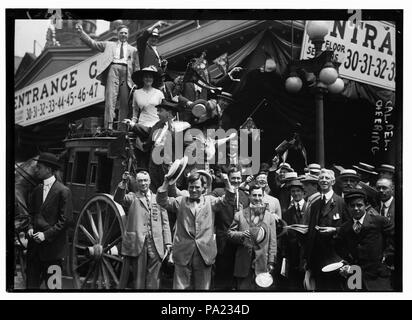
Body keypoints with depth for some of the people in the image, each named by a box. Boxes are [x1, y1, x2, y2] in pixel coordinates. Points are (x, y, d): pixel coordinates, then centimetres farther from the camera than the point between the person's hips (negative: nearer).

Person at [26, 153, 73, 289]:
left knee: (52, 285, 2)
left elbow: (65, 220, -11)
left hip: (53, 248, -6)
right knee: (32, 283, 8)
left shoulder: (63, 191, -9)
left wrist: (46, 234, -15)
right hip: (35, 247, 6)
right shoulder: (36, 190, 13)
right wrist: (30, 227, 2)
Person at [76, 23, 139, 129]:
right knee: (110, 97, -17)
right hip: (113, 68, -1)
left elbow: (137, 67, 17)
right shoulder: (109, 45, 25)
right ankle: (109, 125, -25)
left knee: (125, 102, -5)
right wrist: (81, 32, 9)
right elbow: (92, 43, 21)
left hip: (127, 72, 1)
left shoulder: (133, 50, 24)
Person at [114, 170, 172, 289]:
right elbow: (118, 198, -11)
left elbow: (165, 222, 12)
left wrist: (168, 243, 4)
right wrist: (123, 182, -27)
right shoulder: (132, 197, 10)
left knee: (153, 280, 4)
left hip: (156, 245, 2)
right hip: (137, 243, -2)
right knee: (138, 278, 3)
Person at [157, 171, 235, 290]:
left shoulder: (210, 201, 10)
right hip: (183, 253, 0)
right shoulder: (180, 201, 9)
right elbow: (162, 201, -1)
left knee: (203, 287, 9)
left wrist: (227, 183, -15)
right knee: (180, 287, 4)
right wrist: (166, 183, -14)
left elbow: (228, 200, 1)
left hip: (204, 253, 1)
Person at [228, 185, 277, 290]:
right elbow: (230, 232, 7)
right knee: (243, 287, 2)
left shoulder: (270, 217, 7)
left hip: (262, 263, 0)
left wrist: (271, 262, 2)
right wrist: (241, 235, -13)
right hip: (244, 263, 0)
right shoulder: (240, 215, 6)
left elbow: (273, 242, 6)